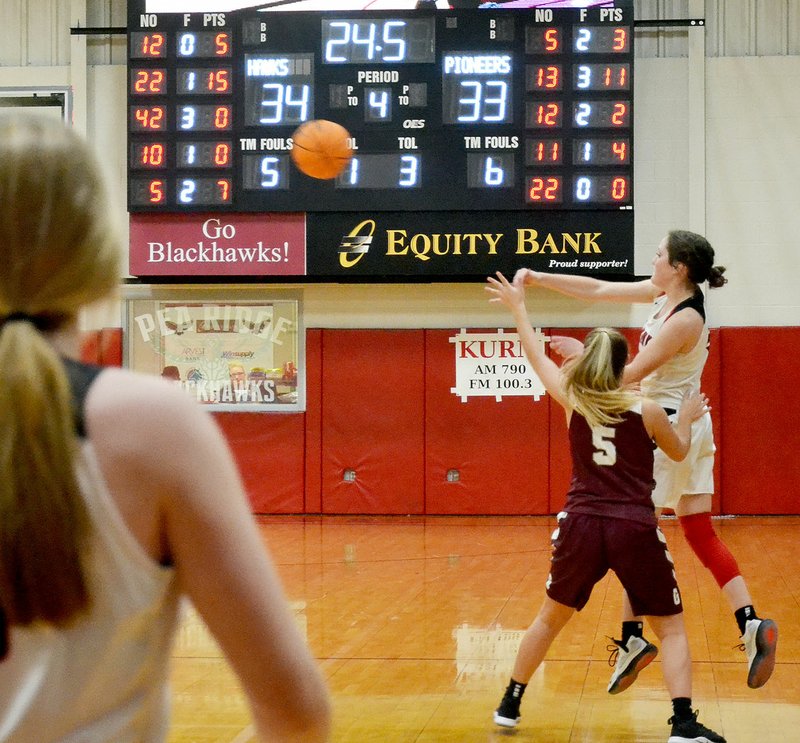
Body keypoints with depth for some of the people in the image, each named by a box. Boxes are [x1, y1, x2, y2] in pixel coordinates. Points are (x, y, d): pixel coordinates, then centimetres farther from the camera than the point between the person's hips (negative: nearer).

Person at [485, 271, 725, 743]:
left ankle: (510, 705, 28)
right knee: (672, 628, 7)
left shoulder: (572, 401, 3)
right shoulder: (645, 409, -3)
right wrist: (687, 418, 33)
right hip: (635, 529, -2)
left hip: (582, 525, 2)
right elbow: (679, 452, 15)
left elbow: (537, 356, 18)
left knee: (550, 619, 21)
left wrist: (518, 307, 31)